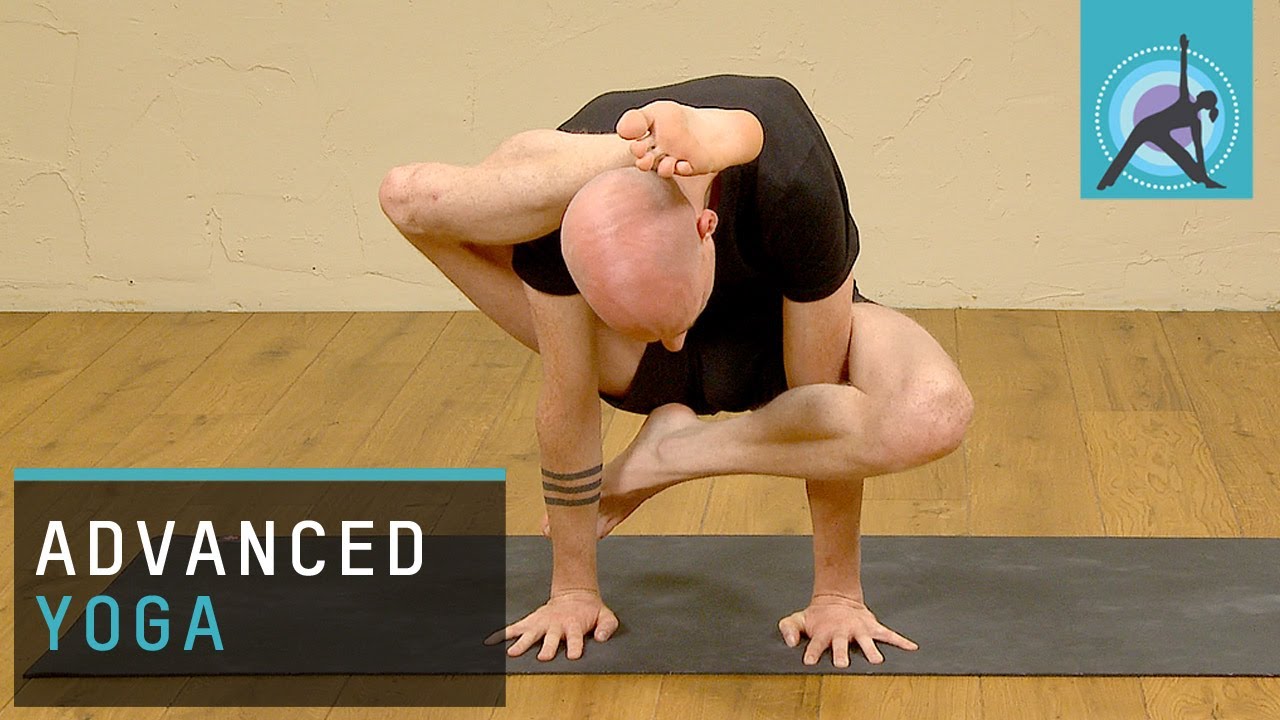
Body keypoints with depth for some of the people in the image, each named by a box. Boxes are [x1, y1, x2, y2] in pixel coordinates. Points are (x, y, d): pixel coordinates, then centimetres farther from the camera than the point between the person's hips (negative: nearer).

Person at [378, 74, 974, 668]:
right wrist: (572, 592, -15)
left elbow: (821, 400, -28)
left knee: (936, 414, -37)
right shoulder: (561, 221, -34)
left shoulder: (795, 189, -39)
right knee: (410, 198, -24)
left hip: (778, 338, 0)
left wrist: (837, 594, -20)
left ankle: (663, 457, -20)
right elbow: (567, 404, -22)